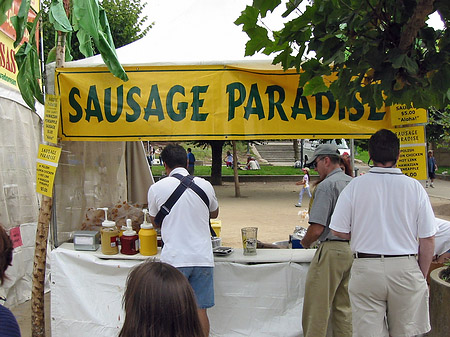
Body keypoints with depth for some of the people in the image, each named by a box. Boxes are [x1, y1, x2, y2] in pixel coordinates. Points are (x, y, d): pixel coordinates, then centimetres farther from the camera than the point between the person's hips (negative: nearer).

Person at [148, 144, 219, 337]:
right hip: (202, 257, 2)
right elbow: (214, 213, 20)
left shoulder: (156, 188, -3)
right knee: (200, 310, 10)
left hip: (174, 258, -2)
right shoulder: (205, 185, 2)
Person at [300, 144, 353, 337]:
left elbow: (317, 229, -18)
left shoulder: (326, 186, -13)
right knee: (344, 307, 16)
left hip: (331, 250, -8)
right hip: (353, 249, 8)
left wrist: (305, 242, 0)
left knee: (317, 308, 1)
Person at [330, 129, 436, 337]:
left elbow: (339, 231, -3)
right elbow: (428, 239, 0)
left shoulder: (355, 186, -5)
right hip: (406, 268, 1)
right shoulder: (414, 187, -3)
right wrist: (421, 277, 11)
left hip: (366, 269, -1)